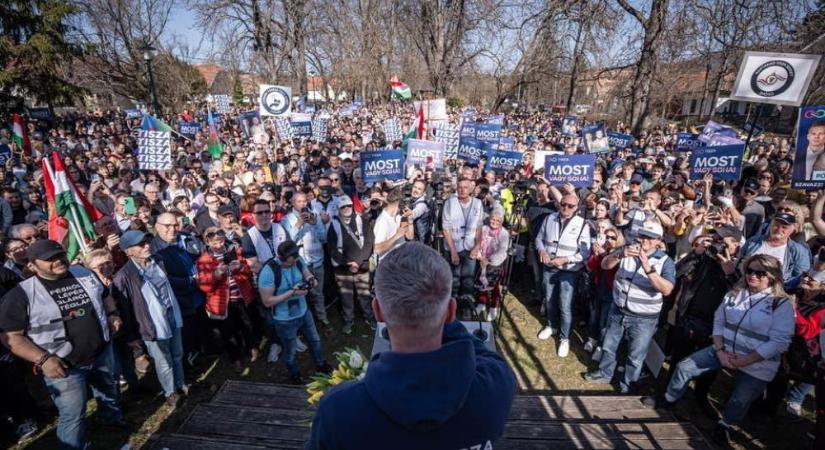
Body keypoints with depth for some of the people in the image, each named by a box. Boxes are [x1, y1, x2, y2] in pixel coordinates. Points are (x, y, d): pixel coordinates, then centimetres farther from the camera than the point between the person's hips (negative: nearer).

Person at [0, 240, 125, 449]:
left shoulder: (84, 273, -2)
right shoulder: (21, 295, -15)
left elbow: (104, 295, 15)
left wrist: (112, 314, -2)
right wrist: (43, 359, -22)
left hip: (102, 353, 5)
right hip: (64, 366, -5)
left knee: (108, 390, 28)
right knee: (72, 416, 7)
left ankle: (114, 418, 54)